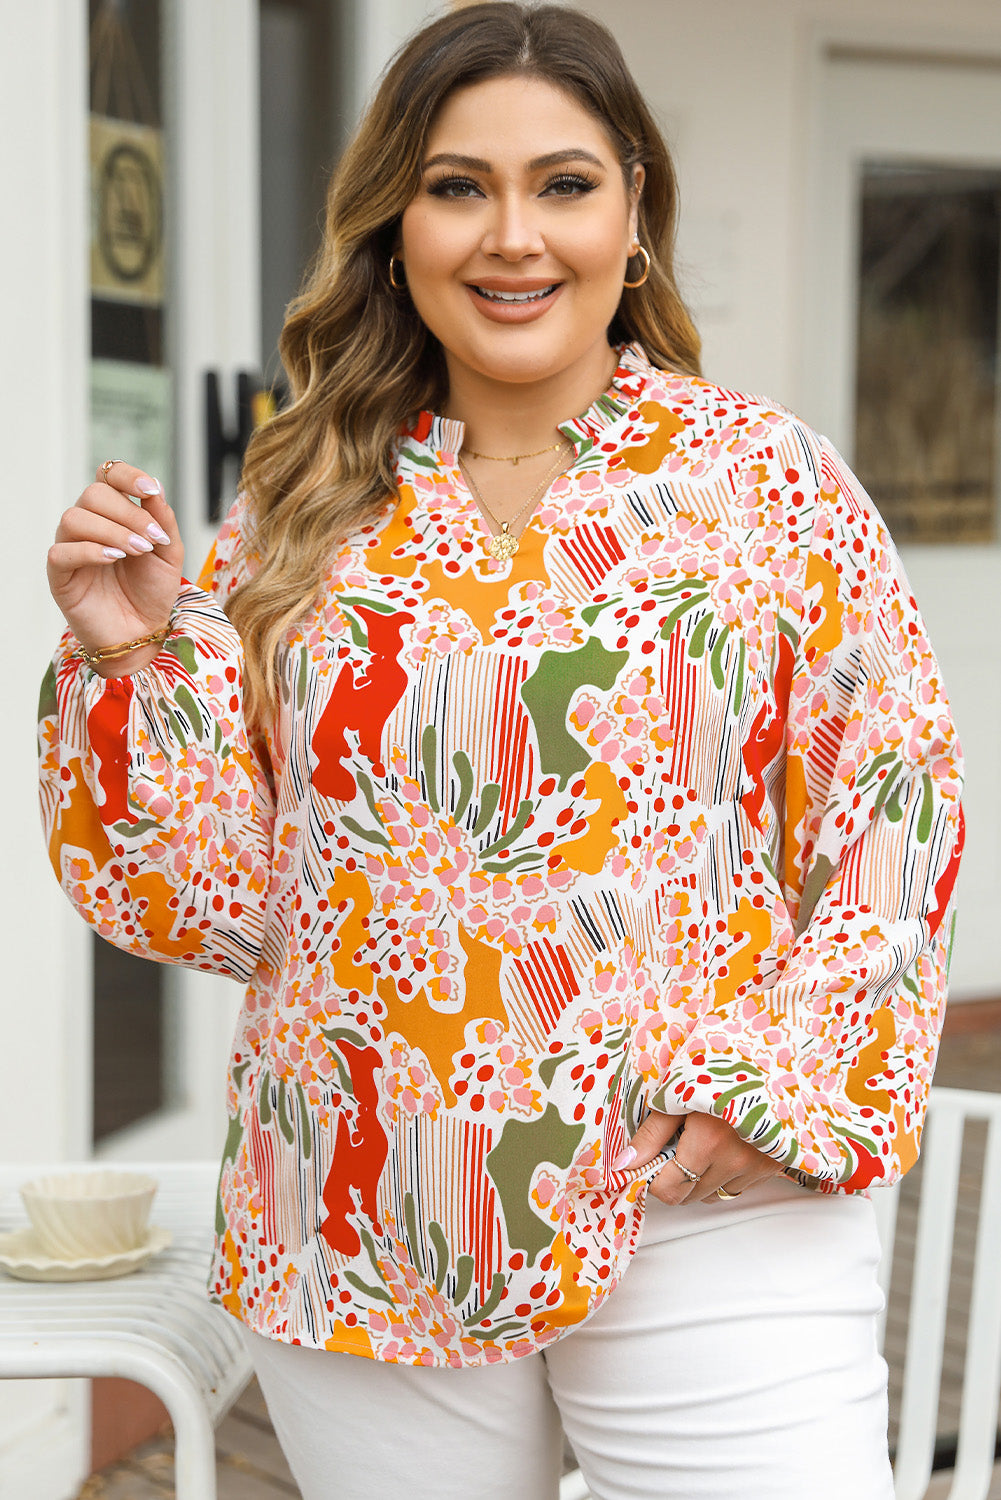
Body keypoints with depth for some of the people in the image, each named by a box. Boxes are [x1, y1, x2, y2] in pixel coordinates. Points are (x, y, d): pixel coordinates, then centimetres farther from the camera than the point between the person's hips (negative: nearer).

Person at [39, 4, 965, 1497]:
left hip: (706, 1215, -1)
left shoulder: (768, 476, 0)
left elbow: (898, 810, 0)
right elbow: (232, 899, 5)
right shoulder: (304, 516, 5)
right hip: (361, 1239, 2)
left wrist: (786, 1087, -10)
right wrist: (140, 655, -7)